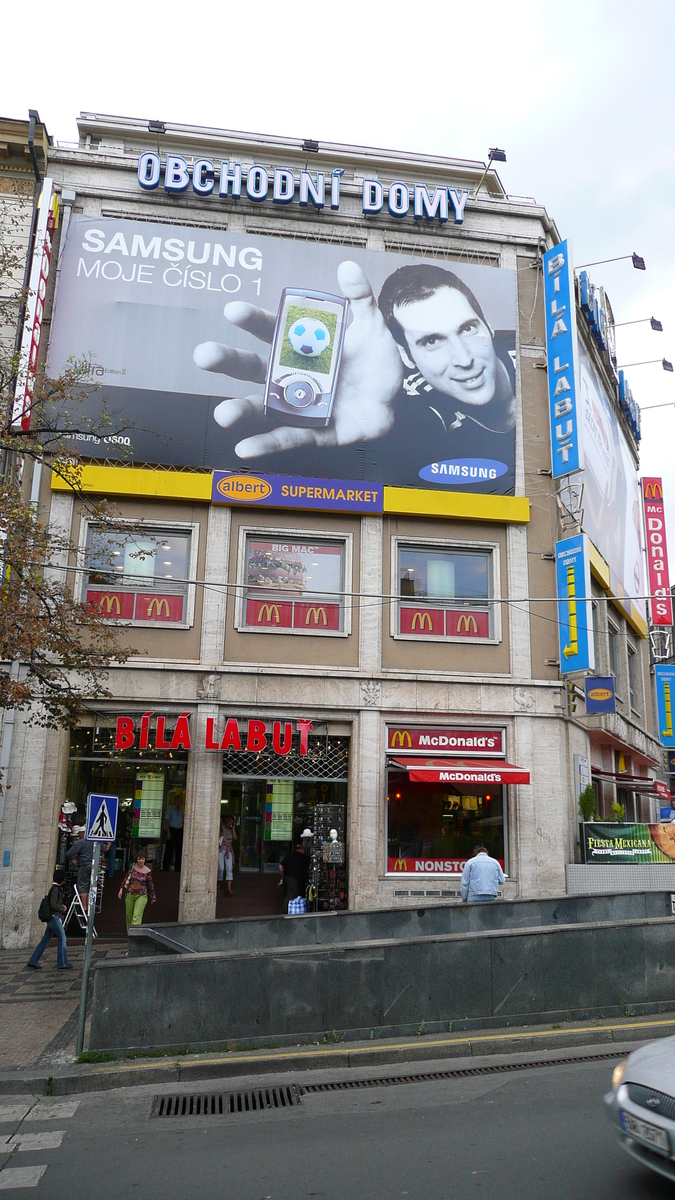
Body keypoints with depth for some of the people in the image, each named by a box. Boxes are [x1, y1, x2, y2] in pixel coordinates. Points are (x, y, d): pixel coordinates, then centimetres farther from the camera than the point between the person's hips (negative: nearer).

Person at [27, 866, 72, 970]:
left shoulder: (55, 888, 15)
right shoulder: (55, 889, -15)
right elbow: (53, 904, -21)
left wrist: (61, 906, 9)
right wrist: (62, 908, -7)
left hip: (51, 918, 10)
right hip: (54, 917, -10)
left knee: (45, 940, 12)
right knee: (62, 939, -5)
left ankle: (33, 961, 15)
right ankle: (62, 964, -4)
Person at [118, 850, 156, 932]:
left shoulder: (148, 871, -4)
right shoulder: (132, 867, 1)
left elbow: (150, 885, 5)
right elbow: (126, 879, 7)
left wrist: (153, 897, 11)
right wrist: (121, 889, -3)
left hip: (141, 896, -3)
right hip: (129, 895, 3)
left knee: (137, 917, -13)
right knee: (129, 915, 13)